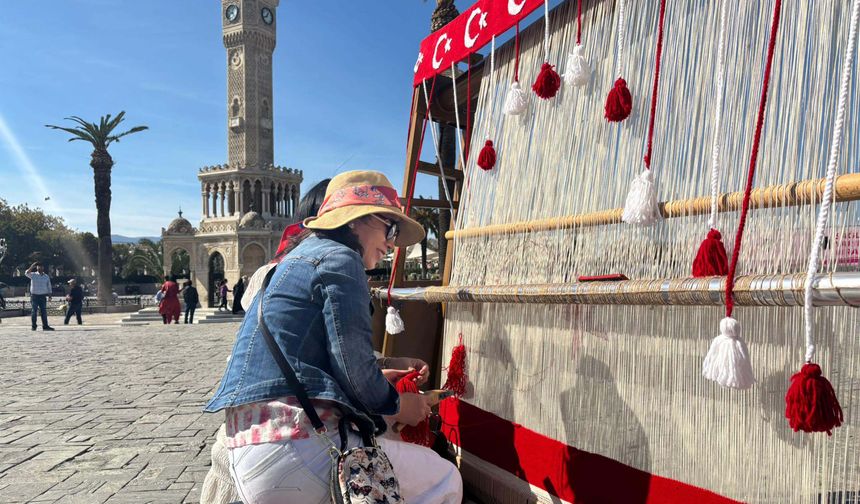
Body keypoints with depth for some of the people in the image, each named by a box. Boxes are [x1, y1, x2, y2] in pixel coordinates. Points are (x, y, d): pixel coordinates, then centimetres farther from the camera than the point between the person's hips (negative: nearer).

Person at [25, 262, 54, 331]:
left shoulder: (46, 276, 10)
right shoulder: (33, 275, 1)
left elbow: (49, 286, 13)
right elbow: (26, 273, -19)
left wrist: (49, 294, 9)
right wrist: (32, 266, -25)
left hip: (43, 296, 2)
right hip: (34, 296, -2)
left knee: (44, 311, 2)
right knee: (34, 311, 0)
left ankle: (45, 326, 4)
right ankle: (33, 326, 7)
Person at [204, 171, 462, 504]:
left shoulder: (293, 261, 22)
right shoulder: (339, 257, -7)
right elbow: (352, 362, -14)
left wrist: (382, 373, 23)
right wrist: (396, 405, 5)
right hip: (290, 449, -10)